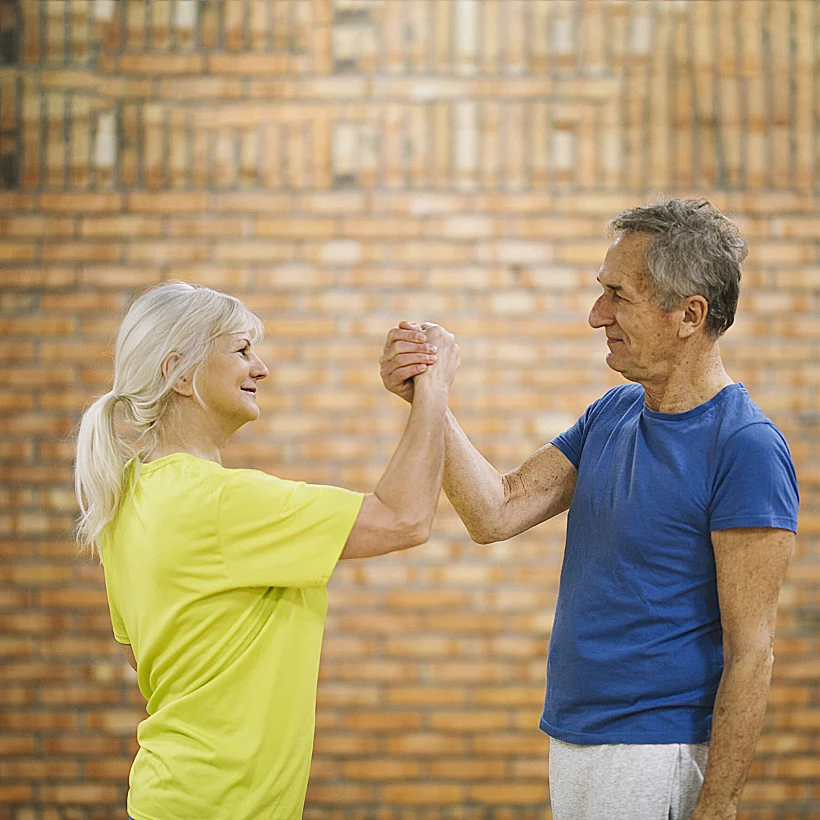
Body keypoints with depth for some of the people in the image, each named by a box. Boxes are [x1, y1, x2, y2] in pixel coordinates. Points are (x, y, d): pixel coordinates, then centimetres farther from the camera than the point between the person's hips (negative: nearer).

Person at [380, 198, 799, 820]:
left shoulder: (747, 450, -17)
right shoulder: (614, 414, 9)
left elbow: (750, 656, -19)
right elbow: (497, 514, 3)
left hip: (656, 761, -8)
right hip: (572, 743, 8)